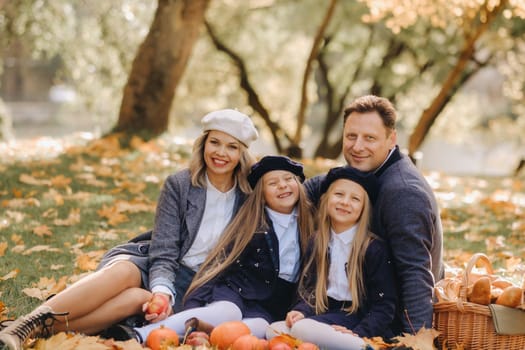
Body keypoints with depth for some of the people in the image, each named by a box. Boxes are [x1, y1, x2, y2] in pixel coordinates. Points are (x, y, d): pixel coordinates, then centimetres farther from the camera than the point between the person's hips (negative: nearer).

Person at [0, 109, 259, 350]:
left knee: (138, 298, -34)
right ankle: (24, 326, -42)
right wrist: (162, 291, -27)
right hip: (162, 269, 0)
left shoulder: (248, 195, -1)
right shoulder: (178, 185, -3)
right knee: (122, 272, -36)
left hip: (196, 285, 0)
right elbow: (164, 250, -9)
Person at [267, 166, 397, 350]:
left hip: (357, 319, -7)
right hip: (326, 313, 7)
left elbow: (384, 305, -8)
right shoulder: (317, 243, 12)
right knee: (275, 331, -21)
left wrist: (358, 335, -23)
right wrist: (301, 312, -9)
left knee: (303, 329, -32)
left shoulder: (375, 248, -6)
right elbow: (310, 289, 14)